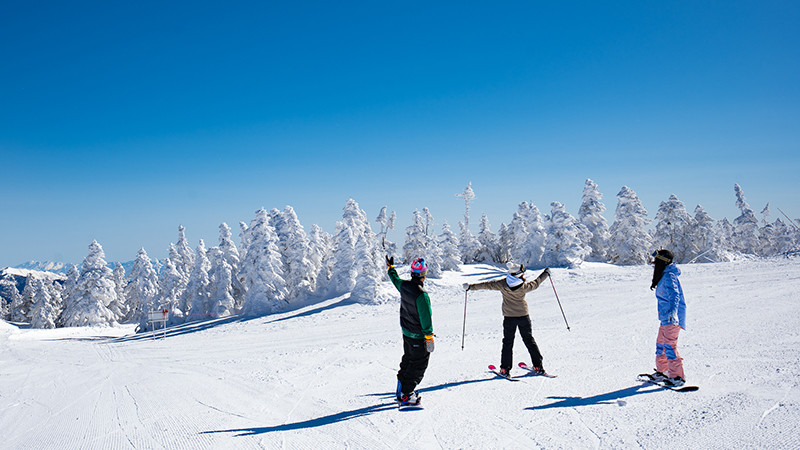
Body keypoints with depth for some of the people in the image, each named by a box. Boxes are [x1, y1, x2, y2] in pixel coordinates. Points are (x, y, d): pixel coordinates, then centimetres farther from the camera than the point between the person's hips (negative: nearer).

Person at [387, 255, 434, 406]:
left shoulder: (403, 285, -7)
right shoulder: (421, 295, -29)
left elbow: (396, 279, 18)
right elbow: (426, 318, -24)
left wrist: (391, 268, 37)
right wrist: (429, 337, -16)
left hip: (406, 332, 8)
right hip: (418, 336, -8)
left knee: (408, 359, 24)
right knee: (419, 365, 4)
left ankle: (401, 388, 36)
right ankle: (405, 395, 7)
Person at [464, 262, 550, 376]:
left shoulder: (502, 284, -11)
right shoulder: (524, 286, -11)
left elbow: (487, 285, -8)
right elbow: (535, 283, 6)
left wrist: (470, 287, 0)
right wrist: (546, 273, 23)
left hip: (509, 317, 0)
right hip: (524, 316, 0)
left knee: (508, 342, 8)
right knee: (529, 340, 13)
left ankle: (505, 369, 5)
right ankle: (538, 366, 14)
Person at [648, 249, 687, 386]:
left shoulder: (669, 277, -17)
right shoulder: (663, 275, 14)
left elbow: (675, 295, -32)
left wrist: (673, 311, -44)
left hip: (672, 318, -10)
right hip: (666, 317, 10)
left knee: (669, 345, -14)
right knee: (661, 344, 16)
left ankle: (678, 376, -11)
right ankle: (662, 372, 28)